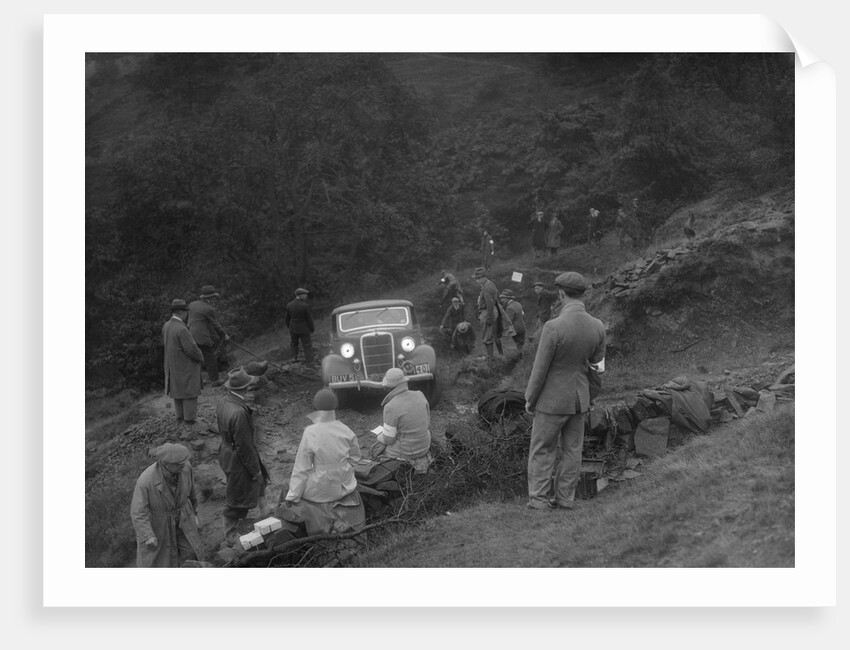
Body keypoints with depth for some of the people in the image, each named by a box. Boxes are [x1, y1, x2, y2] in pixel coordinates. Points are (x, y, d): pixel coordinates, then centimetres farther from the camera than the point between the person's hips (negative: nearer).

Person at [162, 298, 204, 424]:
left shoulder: (166, 326, -2)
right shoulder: (181, 329, -29)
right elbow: (192, 349, -26)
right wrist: (200, 357, -7)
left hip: (172, 365, 8)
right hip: (186, 367, -8)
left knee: (177, 389, 19)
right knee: (189, 392, 5)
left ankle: (179, 416, 27)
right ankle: (189, 419, 11)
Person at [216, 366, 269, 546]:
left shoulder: (223, 402, -5)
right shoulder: (239, 412, -34)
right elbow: (244, 446, -26)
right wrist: (255, 469, -14)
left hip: (226, 451, 9)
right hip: (238, 460, -9)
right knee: (237, 499, 11)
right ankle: (231, 536, 28)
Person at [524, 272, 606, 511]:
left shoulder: (554, 327, -23)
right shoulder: (598, 326, -6)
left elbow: (540, 368, -16)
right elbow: (597, 365, 6)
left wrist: (530, 399, -4)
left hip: (553, 400, -5)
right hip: (580, 400, 5)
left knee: (542, 450, 8)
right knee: (572, 450, 15)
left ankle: (538, 499, 10)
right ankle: (565, 498, 21)